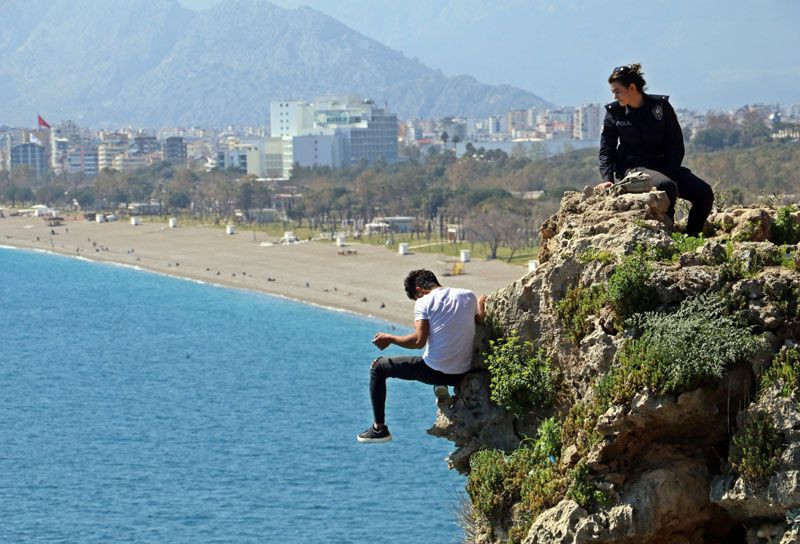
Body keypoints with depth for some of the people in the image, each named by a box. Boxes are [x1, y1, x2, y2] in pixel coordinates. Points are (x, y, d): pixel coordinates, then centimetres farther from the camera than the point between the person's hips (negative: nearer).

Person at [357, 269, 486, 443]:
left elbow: (419, 340, -16)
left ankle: (379, 428, 14)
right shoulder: (468, 295, 5)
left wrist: (389, 339, -1)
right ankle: (442, 388, 18)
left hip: (434, 371, -5)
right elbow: (480, 320, 20)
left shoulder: (424, 302, -8)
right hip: (462, 373, 5)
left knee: (378, 368, 15)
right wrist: (480, 304, 41)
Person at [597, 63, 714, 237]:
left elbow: (676, 145, 0)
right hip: (632, 167, -3)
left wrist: (669, 174, -14)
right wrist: (608, 179, -17)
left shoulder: (661, 106, 0)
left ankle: (690, 237, -4)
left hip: (664, 165, 3)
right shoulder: (614, 113, 1)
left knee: (704, 193, -17)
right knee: (667, 187, -35)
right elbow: (606, 150, 0)